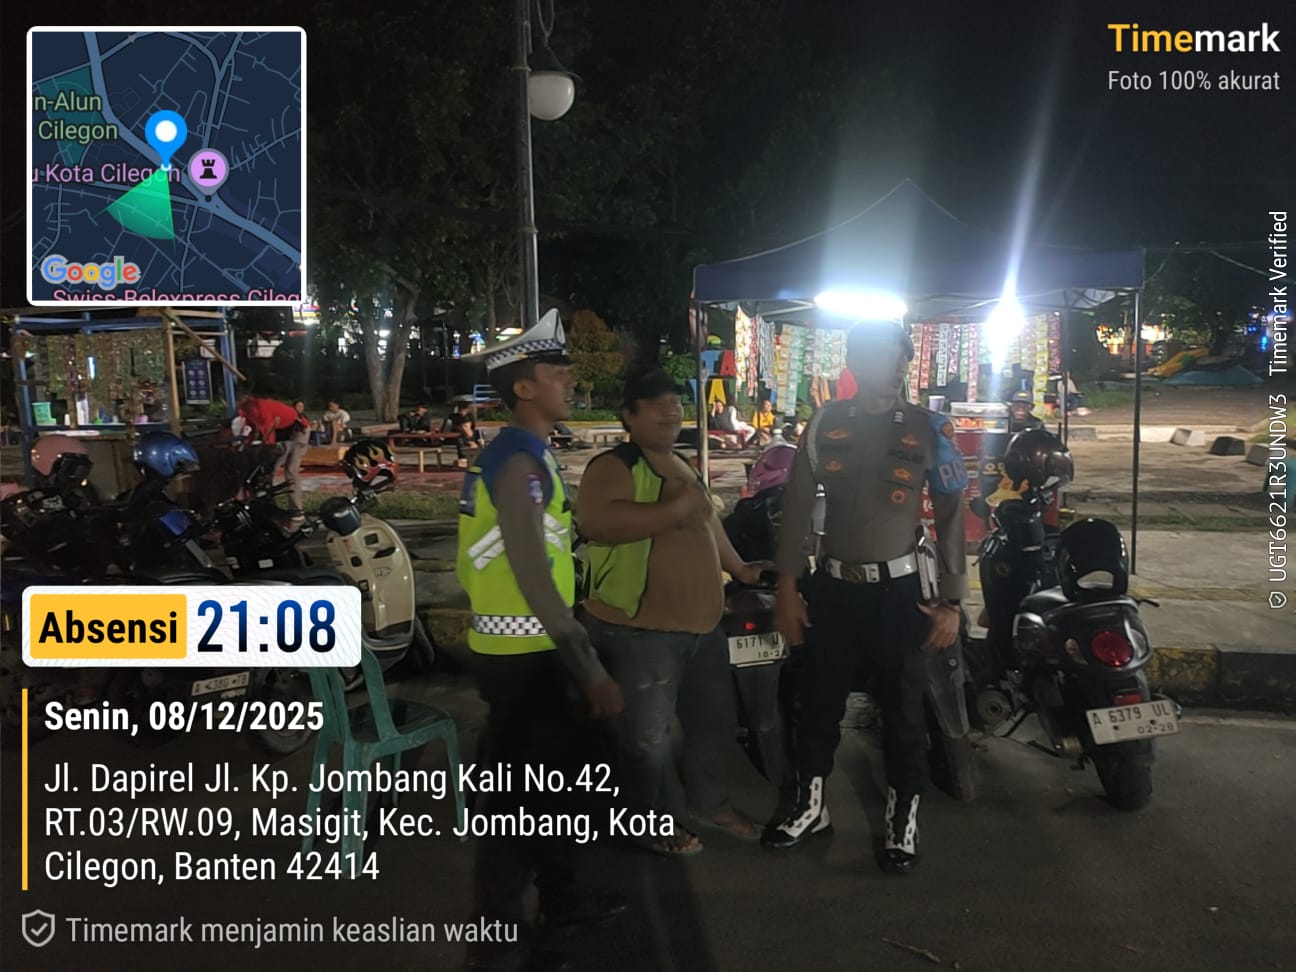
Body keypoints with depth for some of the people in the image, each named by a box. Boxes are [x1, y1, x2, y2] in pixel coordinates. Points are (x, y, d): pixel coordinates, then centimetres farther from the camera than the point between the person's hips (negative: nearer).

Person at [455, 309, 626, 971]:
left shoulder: (522, 455, 13)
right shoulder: (517, 461, -19)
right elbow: (533, 578, -25)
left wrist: (579, 662, 21)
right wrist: (592, 672, -23)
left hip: (534, 648, 10)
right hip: (520, 654, -10)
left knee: (552, 771, 21)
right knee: (516, 790, 2)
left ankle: (561, 899, 38)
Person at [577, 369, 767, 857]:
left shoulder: (683, 467, 16)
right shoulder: (613, 466, -14)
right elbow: (596, 522, -34)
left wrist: (739, 569, 37)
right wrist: (675, 509, -29)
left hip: (702, 624, 9)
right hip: (639, 630, -9)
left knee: (716, 719, 21)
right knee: (648, 736, 3)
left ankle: (710, 804, 41)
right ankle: (653, 821, 25)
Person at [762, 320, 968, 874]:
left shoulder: (928, 429, -2)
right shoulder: (825, 422, 2)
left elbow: (951, 517, -1)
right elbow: (797, 506, 3)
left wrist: (951, 601, -5)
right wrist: (786, 589, -1)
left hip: (898, 590, -2)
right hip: (832, 586, 2)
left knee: (902, 710, 8)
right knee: (817, 702, 12)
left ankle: (903, 820, 26)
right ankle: (810, 807, 31)